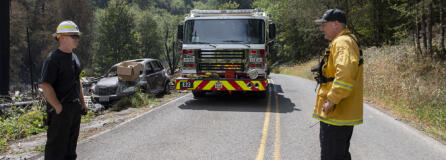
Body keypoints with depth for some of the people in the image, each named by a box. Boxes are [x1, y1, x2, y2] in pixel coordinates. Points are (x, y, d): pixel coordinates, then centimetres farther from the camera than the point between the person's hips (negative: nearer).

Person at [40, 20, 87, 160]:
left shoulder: (73, 57, 14)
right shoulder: (53, 59, -14)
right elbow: (45, 85, -21)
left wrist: (82, 102, 18)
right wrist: (58, 108, -20)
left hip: (75, 107, 9)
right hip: (60, 109, -9)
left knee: (71, 143, 17)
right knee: (57, 145, -3)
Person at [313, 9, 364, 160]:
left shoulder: (342, 42, -16)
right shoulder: (344, 41, 18)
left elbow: (346, 72, -33)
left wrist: (332, 99, -27)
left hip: (336, 114, -11)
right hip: (342, 114, 11)